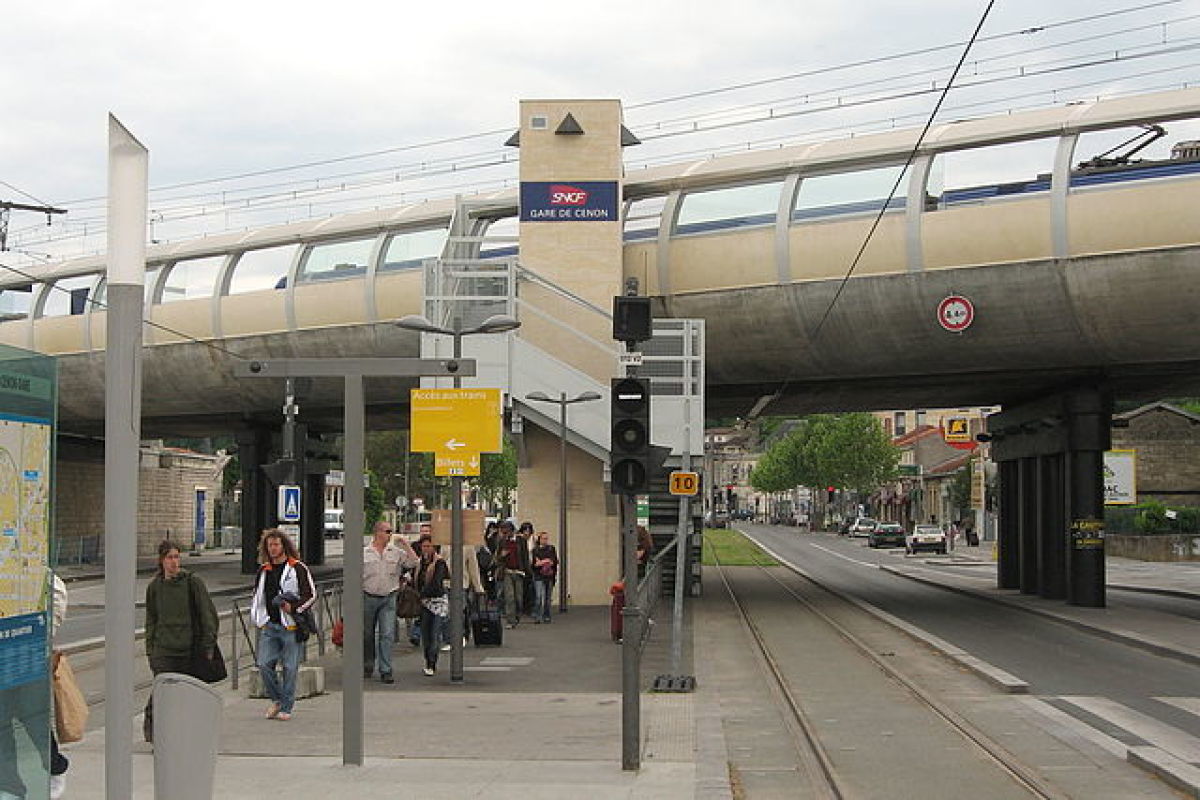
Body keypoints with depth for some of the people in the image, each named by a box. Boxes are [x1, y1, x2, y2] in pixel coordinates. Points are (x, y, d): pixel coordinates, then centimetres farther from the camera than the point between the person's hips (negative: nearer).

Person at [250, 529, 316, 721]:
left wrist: (293, 607, -16)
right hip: (269, 626, 4)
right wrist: (257, 619, 18)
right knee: (264, 665, -3)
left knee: (290, 667, -1)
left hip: (290, 626, -4)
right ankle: (276, 698, 19)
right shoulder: (263, 570, 15)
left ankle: (286, 707, 11)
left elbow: (311, 595, -2)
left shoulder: (298, 568, -1)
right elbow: (257, 596, 27)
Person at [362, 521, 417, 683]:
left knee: (387, 635, -6)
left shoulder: (396, 552, 4)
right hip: (368, 597, 0)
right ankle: (367, 667, 27)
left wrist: (405, 544, -8)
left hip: (389, 598, 0)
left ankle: (386, 671, -4)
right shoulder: (364, 553, 0)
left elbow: (413, 562, -3)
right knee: (367, 635, 11)